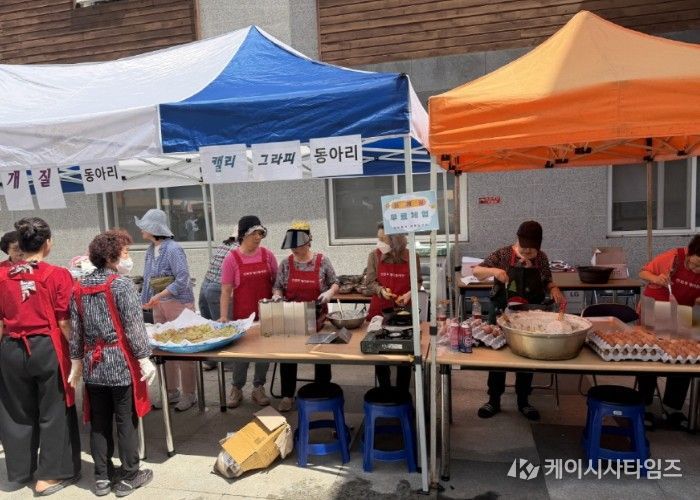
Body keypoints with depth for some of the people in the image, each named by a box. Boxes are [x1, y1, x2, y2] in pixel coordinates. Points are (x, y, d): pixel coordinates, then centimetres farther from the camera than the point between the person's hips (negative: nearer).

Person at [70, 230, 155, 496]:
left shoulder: (79, 287, 5)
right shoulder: (122, 284, -14)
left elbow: (75, 330, 9)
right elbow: (134, 327, -15)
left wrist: (76, 362, 18)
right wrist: (145, 359, -9)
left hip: (93, 364, 6)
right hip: (121, 363, -6)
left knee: (99, 422, 15)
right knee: (126, 422, 6)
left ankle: (102, 477, 26)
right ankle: (128, 477, 17)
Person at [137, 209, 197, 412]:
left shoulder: (173, 249, -15)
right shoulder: (150, 250, 8)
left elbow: (183, 278, -21)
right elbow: (148, 279, 14)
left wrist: (159, 295, -22)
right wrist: (145, 301, 10)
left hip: (178, 303, -7)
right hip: (158, 305, 7)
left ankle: (188, 394, 13)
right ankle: (172, 392, 26)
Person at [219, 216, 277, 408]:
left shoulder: (267, 255, 0)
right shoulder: (232, 258, -7)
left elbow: (277, 282, 8)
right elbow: (226, 290, -7)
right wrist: (224, 316, -14)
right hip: (243, 314, -2)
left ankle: (258, 388, 27)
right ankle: (237, 389, 28)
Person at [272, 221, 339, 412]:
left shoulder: (322, 261, -5)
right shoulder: (286, 263, 0)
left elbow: (335, 283, 2)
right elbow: (278, 286, 6)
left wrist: (330, 292, -18)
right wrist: (277, 294, -15)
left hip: (317, 317, -1)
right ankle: (287, 395, 16)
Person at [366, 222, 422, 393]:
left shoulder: (411, 257, -6)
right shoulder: (374, 256, -4)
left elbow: (418, 281, 4)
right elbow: (370, 282, -2)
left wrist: (409, 294, -13)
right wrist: (381, 290, -21)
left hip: (404, 309, -1)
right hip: (380, 309, 1)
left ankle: (402, 393, 24)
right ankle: (384, 390, 25)